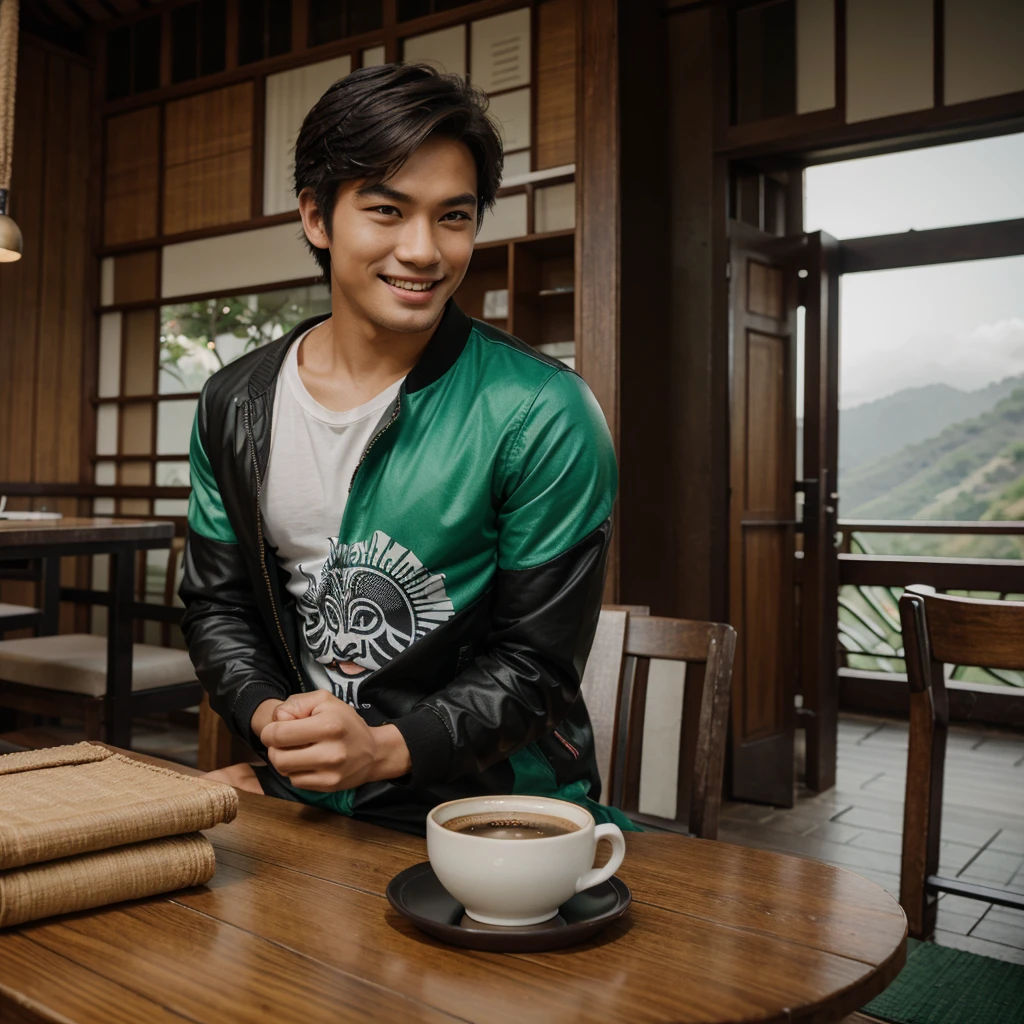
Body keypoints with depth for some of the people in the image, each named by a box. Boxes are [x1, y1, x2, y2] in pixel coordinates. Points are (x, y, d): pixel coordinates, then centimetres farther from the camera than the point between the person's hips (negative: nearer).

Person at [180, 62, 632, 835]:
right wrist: (268, 715, -10)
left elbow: (537, 661, -10)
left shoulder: (542, 415, -13)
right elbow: (218, 604, 9)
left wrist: (386, 747, -23)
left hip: (499, 807, -3)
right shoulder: (234, 407, 3)